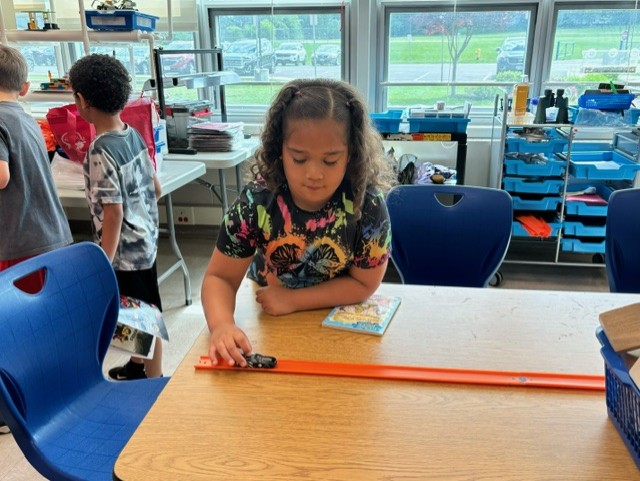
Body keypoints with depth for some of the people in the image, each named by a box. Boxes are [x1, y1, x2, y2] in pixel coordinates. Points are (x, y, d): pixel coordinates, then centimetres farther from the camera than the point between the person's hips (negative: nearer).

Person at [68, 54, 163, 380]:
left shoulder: (101, 150, -21)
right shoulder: (133, 134, 3)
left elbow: (113, 213, -23)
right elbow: (155, 188, 10)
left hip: (124, 250, -8)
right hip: (145, 241, 8)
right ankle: (139, 365, 42)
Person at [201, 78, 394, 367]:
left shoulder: (367, 205, -25)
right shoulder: (256, 201, -23)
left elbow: (363, 283, -14)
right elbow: (220, 277, -16)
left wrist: (293, 300, -22)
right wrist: (222, 325, -37)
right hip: (269, 318, 1)